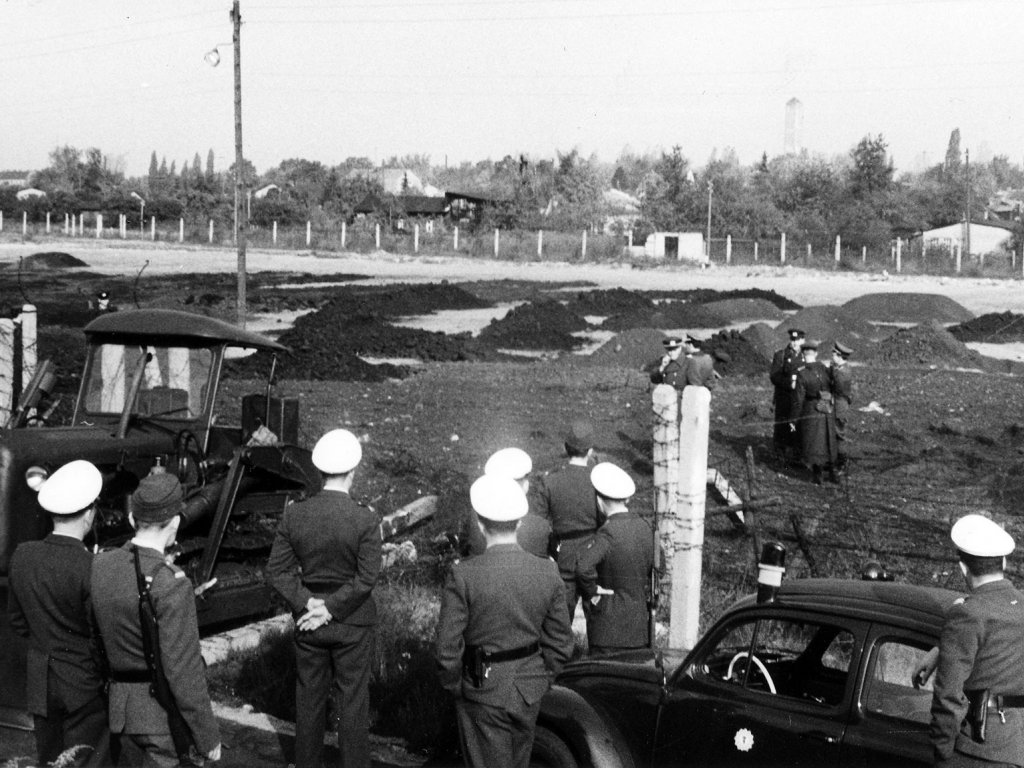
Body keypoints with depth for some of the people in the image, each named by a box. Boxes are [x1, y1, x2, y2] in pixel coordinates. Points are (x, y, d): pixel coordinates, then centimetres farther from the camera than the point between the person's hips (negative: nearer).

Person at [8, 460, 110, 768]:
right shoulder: (92, 569, -24)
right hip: (84, 685, -6)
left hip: (40, 682, 6)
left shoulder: (23, 556, -5)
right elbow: (102, 638, -18)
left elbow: (18, 621, 7)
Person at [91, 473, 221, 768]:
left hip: (122, 707, 7)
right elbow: (184, 674, -21)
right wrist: (209, 738, -12)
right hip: (166, 718, -7)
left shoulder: (99, 565, -3)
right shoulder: (171, 586, -23)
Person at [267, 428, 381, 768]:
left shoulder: (294, 515, -8)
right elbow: (366, 578, -18)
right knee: (353, 701, 10)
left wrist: (307, 603, -9)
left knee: (309, 699, 18)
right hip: (352, 624, -3)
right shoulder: (366, 520, -17)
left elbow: (277, 569, -7)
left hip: (308, 620, 3)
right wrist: (331, 609, -12)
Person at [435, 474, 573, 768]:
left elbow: (448, 647, -16)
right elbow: (560, 644, -2)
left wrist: (453, 686, 1)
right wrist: (540, 680, 13)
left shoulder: (463, 576, -21)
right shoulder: (548, 574, -10)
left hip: (482, 692, -4)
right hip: (529, 693, 4)